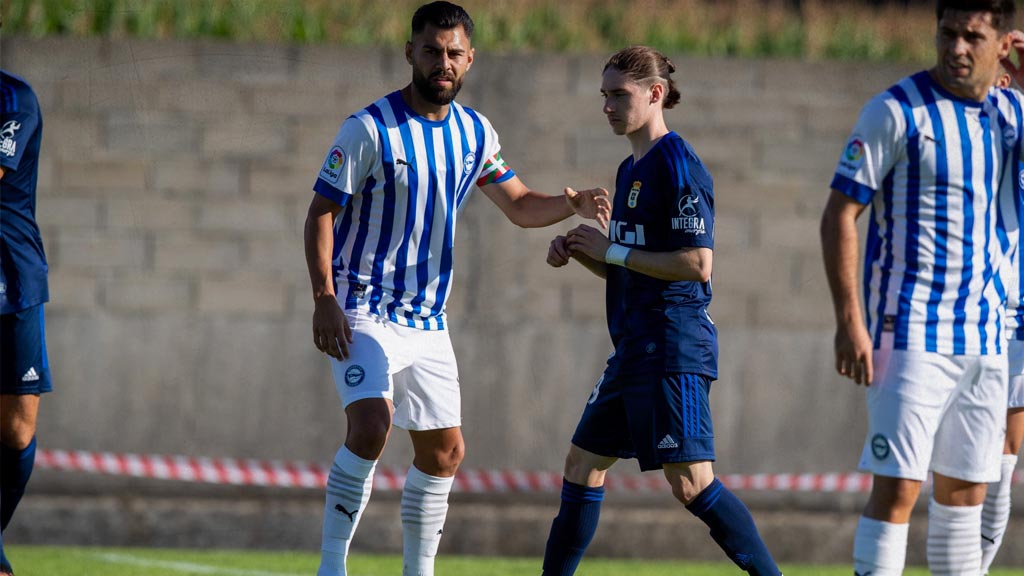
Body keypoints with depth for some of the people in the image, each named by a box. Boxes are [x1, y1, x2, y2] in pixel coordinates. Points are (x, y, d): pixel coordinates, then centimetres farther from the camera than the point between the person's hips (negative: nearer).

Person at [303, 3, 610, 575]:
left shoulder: (475, 132, 6)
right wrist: (325, 300, -19)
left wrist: (572, 203, -5)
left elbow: (520, 204, 16)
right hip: (364, 310, -6)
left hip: (428, 319, 6)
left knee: (444, 451, 7)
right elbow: (322, 212, -9)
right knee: (371, 425, -25)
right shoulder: (370, 129, -12)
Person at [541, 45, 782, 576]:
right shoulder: (631, 170, 17)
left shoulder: (677, 166, -12)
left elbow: (697, 264, -19)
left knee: (690, 483, -14)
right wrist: (579, 254, 6)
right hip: (635, 348, 10)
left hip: (673, 347, -10)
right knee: (583, 463, 14)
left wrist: (611, 250, -12)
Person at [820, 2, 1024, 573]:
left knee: (965, 489, 11)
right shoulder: (897, 112, -8)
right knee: (898, 487, -13)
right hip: (913, 329, -6)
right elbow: (840, 214, -8)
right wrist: (849, 320, -17)